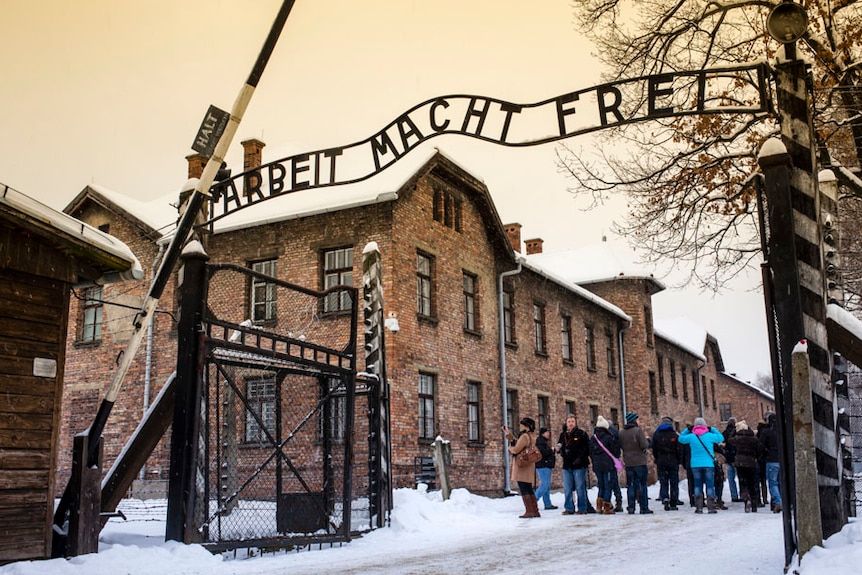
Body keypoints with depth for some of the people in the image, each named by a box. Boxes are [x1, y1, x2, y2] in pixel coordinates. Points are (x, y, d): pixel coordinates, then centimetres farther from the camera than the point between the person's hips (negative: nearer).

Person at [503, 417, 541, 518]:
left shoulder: (524, 436, -16)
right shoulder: (531, 437, 14)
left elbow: (515, 450, -22)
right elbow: (517, 443, 23)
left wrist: (510, 447, 0)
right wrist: (508, 434, 28)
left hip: (522, 465, -10)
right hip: (530, 466, 10)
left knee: (523, 489, -6)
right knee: (529, 489, 13)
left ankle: (529, 511, -9)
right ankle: (535, 510, 14)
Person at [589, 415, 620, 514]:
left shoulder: (592, 438, 6)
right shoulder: (608, 437, -11)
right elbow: (616, 451, -5)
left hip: (596, 465, 5)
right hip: (608, 465, -5)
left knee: (601, 486, 16)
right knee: (607, 486, 2)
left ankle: (599, 505, 7)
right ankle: (606, 508, 3)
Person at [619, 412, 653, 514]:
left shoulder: (621, 433, 5)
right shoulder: (638, 430, -13)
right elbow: (645, 445, -16)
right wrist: (647, 440, 3)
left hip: (628, 463, 5)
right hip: (640, 462, -5)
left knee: (630, 485, 9)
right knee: (642, 484, 3)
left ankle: (631, 507, 7)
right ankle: (644, 508, 3)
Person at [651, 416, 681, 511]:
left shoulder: (656, 435, 2)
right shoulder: (674, 435, -4)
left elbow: (654, 450, 5)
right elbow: (679, 450, -4)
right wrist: (679, 461, 6)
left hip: (661, 462, 1)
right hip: (673, 462, -1)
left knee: (663, 482, 6)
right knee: (674, 483, 6)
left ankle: (664, 498, -18)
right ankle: (673, 504, 6)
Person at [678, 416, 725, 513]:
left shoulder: (691, 436, -2)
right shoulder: (710, 435, -6)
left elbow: (681, 438, 13)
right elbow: (721, 438, 8)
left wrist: (687, 430, 17)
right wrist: (712, 429, 14)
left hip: (695, 465, 2)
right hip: (709, 464, -1)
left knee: (697, 485, 9)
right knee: (710, 485, 3)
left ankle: (699, 507, 6)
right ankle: (711, 507, 1)